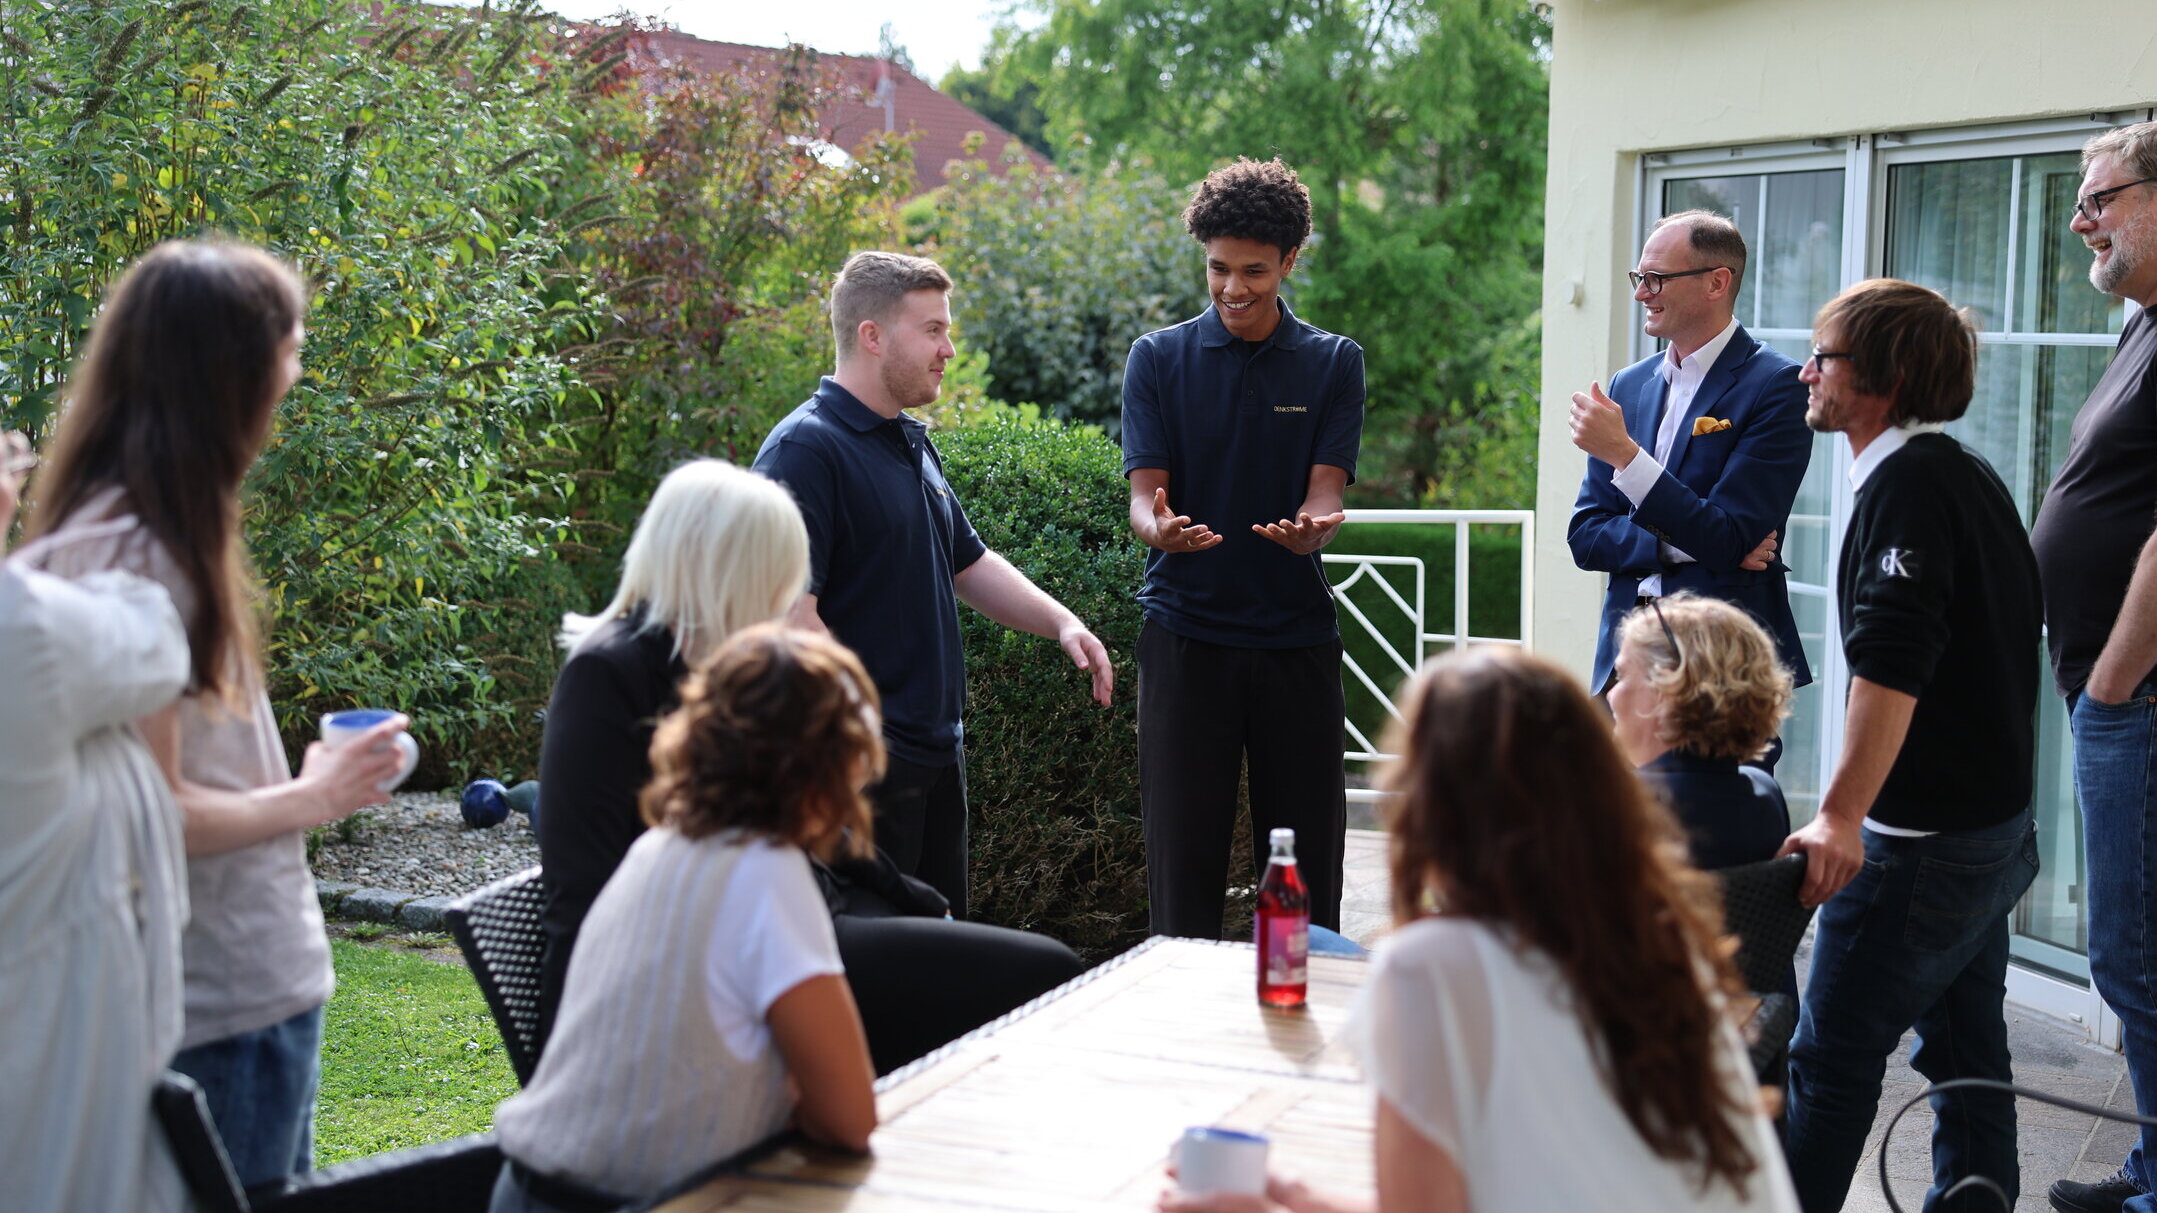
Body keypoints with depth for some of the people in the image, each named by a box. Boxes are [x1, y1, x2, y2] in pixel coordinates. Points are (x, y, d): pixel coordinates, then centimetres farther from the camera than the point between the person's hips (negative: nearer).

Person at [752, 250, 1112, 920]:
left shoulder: (914, 445, 16)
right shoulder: (805, 450, -15)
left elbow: (968, 562, 26)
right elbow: (789, 612, -22)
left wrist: (1060, 621, 12)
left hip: (935, 753, 10)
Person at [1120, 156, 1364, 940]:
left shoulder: (1333, 363, 7)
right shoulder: (1159, 358, 5)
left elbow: (1326, 487, -3)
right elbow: (1144, 489, -2)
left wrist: (1311, 528, -27)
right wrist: (1160, 528, -27)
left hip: (1297, 633, 1)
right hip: (1186, 632, -1)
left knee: (1305, 860, 5)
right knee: (1183, 855, 0)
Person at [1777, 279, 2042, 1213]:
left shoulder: (1908, 483, -17)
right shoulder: (1969, 474, 14)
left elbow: (1891, 664, -27)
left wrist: (1843, 815, -29)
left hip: (1921, 840, -10)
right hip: (1993, 821, 10)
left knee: (1833, 1056, -2)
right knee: (1967, 1054, 15)